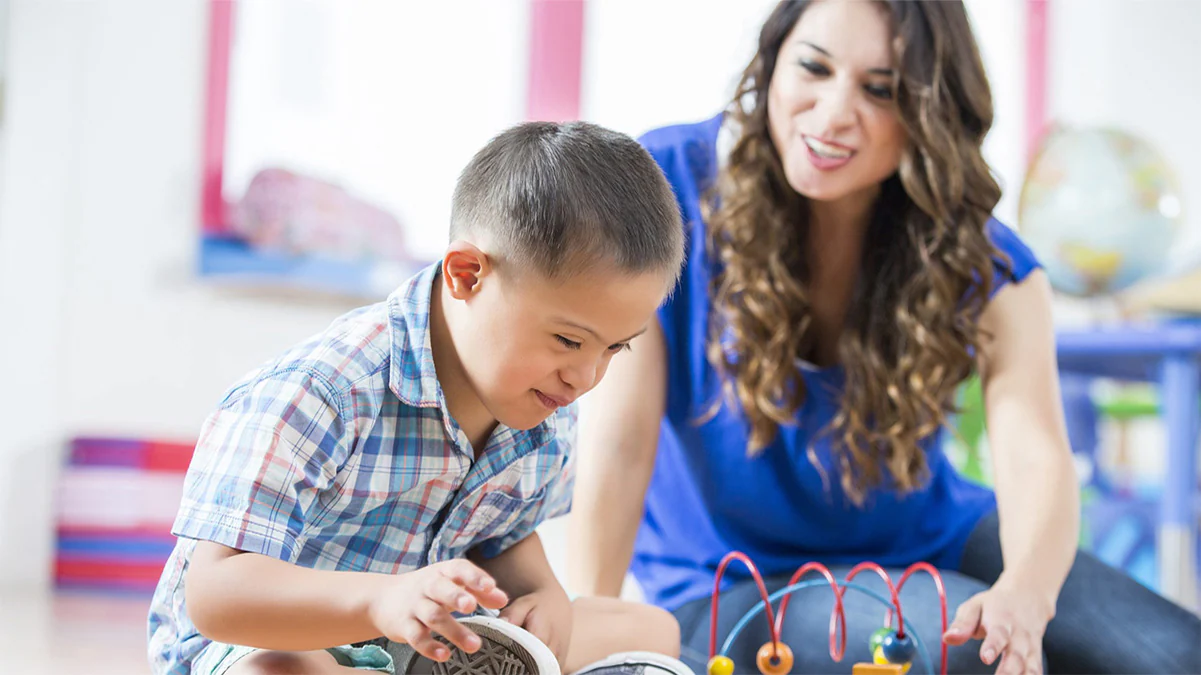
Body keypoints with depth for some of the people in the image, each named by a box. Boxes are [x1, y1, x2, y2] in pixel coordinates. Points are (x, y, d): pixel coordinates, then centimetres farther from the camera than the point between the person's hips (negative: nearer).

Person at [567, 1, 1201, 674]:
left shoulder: (978, 261, -12)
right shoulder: (668, 185, -17)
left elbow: (1036, 455, -26)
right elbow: (620, 442, -21)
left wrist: (1025, 596, -48)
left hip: (930, 542, 3)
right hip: (732, 585, -2)